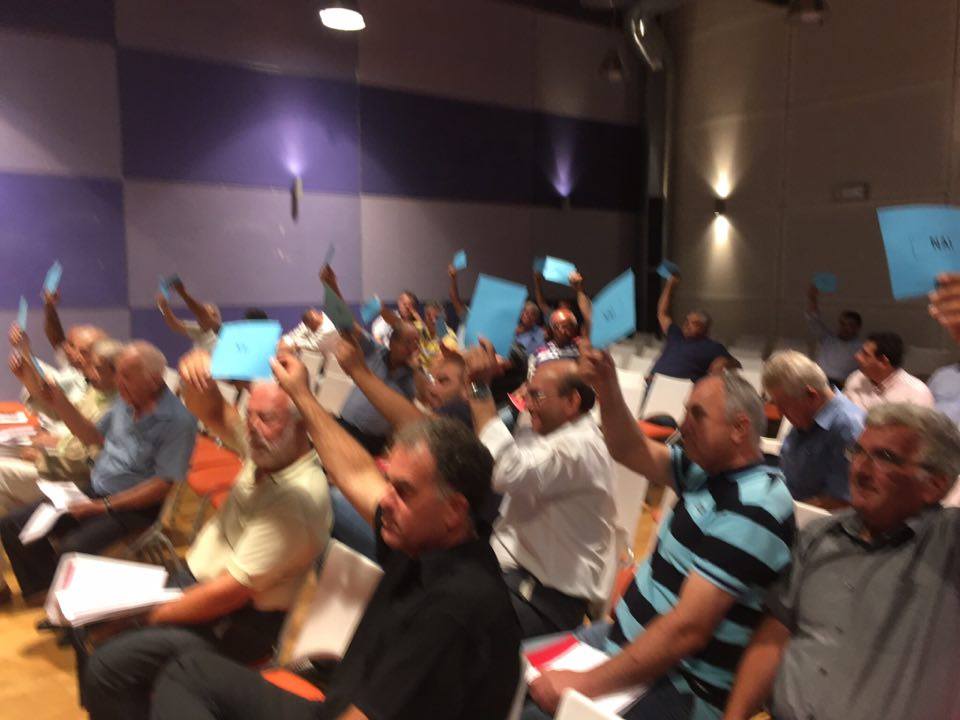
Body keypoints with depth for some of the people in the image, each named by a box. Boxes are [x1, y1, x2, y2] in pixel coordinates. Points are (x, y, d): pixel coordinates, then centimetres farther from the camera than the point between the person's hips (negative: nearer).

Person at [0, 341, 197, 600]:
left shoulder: (177, 420, -23)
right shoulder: (126, 402, 2)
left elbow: (163, 484, -22)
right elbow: (94, 437, 19)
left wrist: (104, 506, -19)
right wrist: (61, 403, 5)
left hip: (135, 508, -8)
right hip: (93, 492, 8)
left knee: (72, 548, -30)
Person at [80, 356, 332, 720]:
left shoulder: (296, 498, -31)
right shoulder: (268, 452, -6)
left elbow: (232, 592, -27)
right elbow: (211, 412, -2)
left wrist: (159, 615, -12)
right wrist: (198, 377, -26)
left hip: (235, 623, -9)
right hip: (198, 583, 9)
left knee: (107, 666, -16)